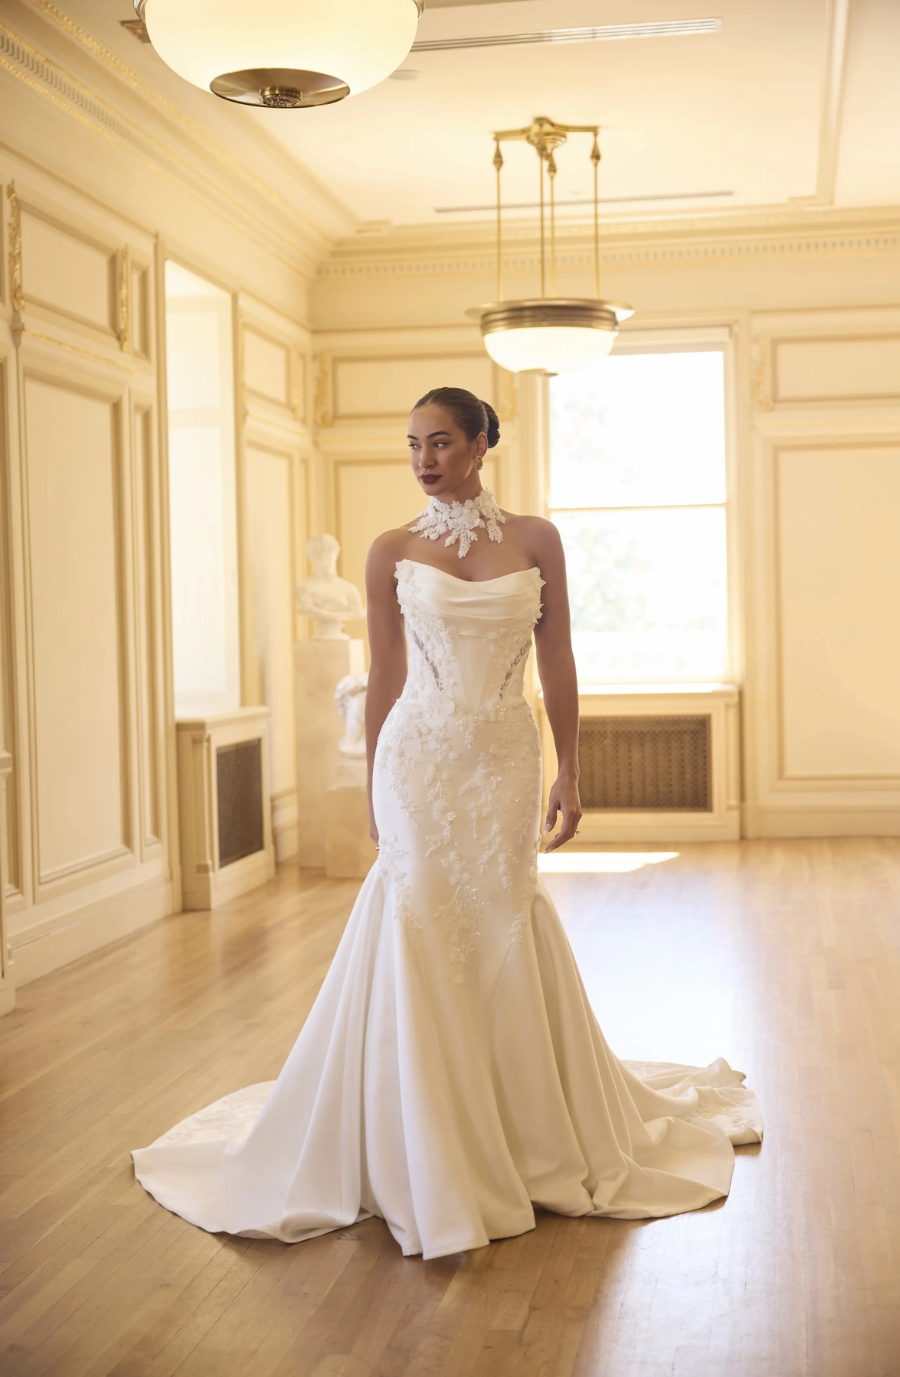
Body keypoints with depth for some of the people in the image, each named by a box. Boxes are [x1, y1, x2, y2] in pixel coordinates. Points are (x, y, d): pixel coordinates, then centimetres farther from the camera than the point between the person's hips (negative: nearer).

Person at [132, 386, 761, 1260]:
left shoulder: (535, 540, 3)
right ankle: (426, 1163, 13)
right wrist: (372, 787, 7)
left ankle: (529, 1136, 26)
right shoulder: (393, 552, 2)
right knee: (421, 937, -1)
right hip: (419, 759, -1)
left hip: (504, 760, 1)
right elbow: (384, 677, 6)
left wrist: (570, 772, 2)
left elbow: (557, 663, 5)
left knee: (504, 931, 7)